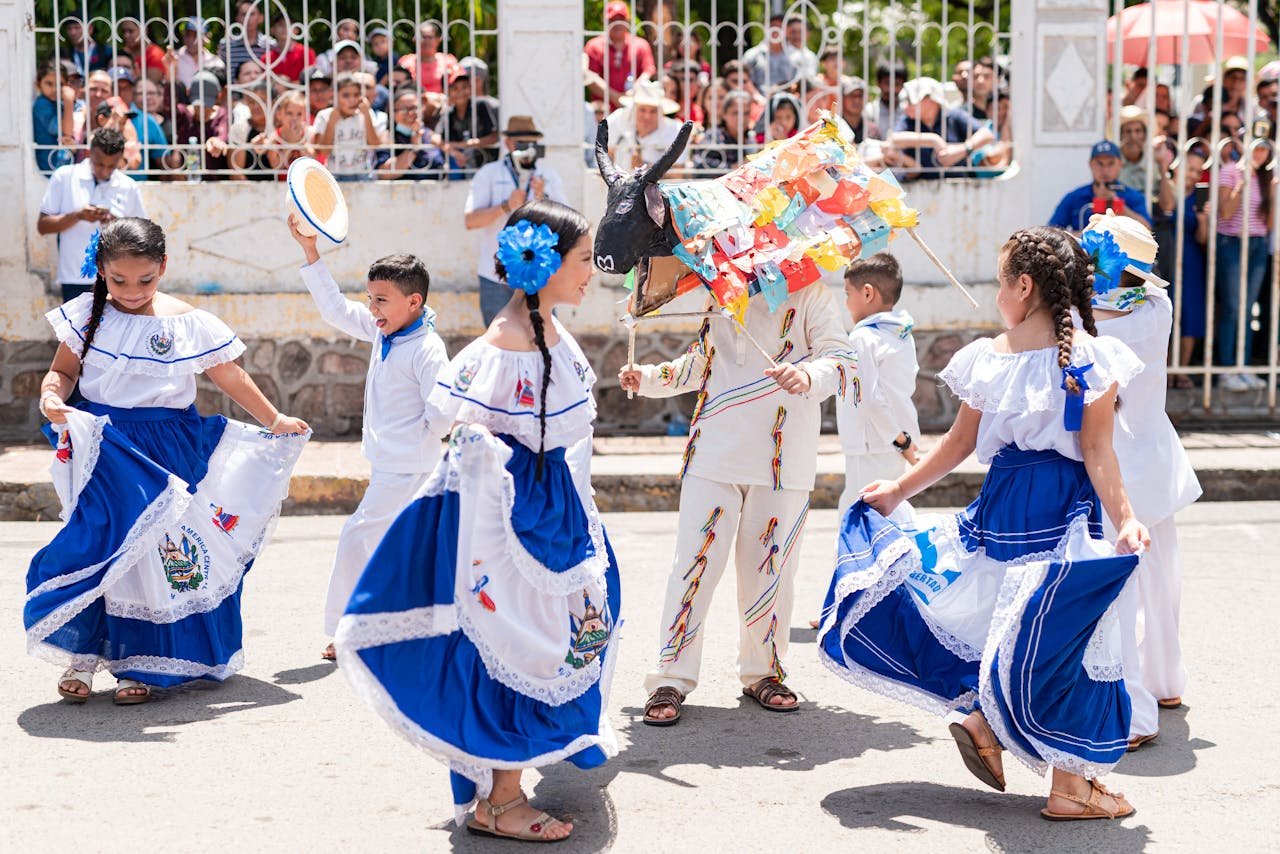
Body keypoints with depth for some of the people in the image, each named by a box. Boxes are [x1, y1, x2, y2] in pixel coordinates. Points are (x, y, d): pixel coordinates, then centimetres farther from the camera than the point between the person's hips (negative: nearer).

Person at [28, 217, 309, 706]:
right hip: (104, 449, 0)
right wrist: (51, 397, -15)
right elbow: (64, 370, 6)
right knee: (97, 542, -8)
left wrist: (273, 420, 7)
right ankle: (80, 657, 9)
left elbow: (232, 379, 7)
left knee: (158, 553, 0)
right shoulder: (86, 316, 1)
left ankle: (141, 664, 14)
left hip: (169, 454, 0)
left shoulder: (189, 324, -3)